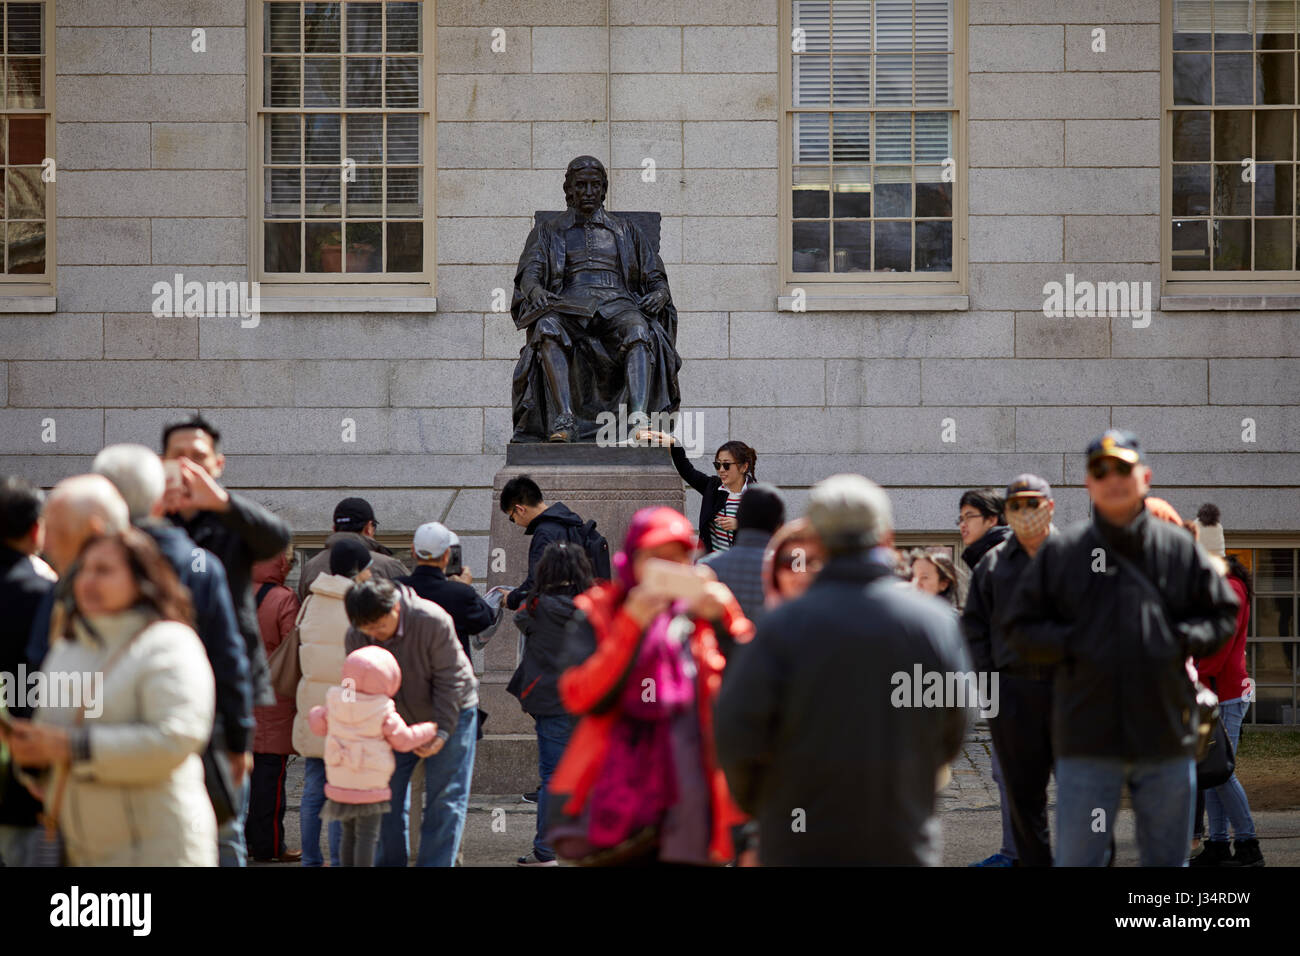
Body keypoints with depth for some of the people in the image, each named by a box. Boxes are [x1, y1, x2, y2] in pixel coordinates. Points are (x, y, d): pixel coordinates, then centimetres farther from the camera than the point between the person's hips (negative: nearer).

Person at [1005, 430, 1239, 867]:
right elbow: (1021, 629, 5)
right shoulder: (1060, 551, 2)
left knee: (1168, 857, 12)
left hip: (1166, 736, 2)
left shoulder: (1180, 548, 6)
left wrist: (1182, 641, -5)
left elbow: (1223, 613, 14)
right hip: (1087, 738, -2)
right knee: (1076, 858, 1)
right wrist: (1072, 645, -11)